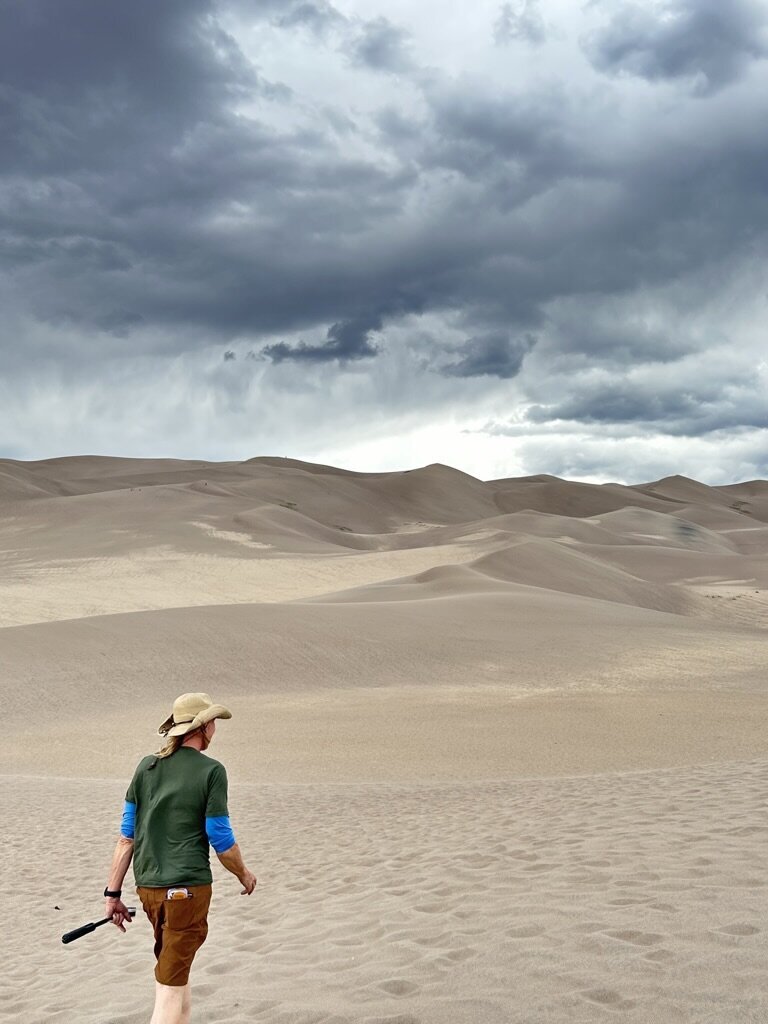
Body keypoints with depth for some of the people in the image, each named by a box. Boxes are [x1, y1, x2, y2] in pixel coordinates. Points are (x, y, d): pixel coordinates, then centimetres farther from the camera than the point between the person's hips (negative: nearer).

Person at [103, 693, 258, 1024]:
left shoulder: (146, 767, 6)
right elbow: (221, 841, -7)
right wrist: (244, 874, 11)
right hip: (188, 887, -6)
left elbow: (127, 836, 6)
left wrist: (113, 892, 10)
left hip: (147, 885, 6)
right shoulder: (211, 771, -9)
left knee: (174, 966, 24)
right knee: (171, 984, -2)